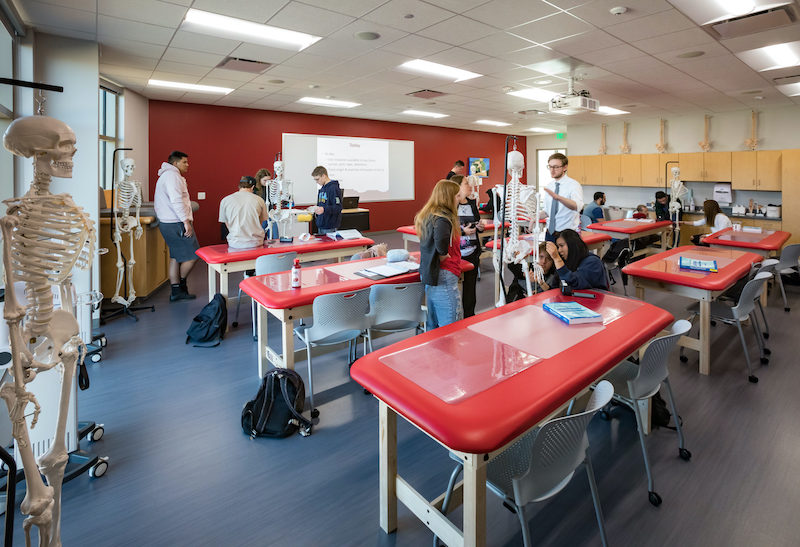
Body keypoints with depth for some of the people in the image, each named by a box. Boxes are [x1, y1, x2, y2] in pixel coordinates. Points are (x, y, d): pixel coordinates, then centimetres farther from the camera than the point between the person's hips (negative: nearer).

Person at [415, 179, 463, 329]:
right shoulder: (443, 218, -16)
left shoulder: (428, 214, 13)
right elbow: (441, 238, -35)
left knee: (433, 325, 19)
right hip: (444, 277, -10)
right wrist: (443, 255, -18)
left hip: (428, 276, 10)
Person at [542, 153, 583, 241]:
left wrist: (558, 197, -47)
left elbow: (577, 206, -32)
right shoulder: (549, 186, 8)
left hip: (567, 234, -5)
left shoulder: (573, 185, -11)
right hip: (550, 233, 5)